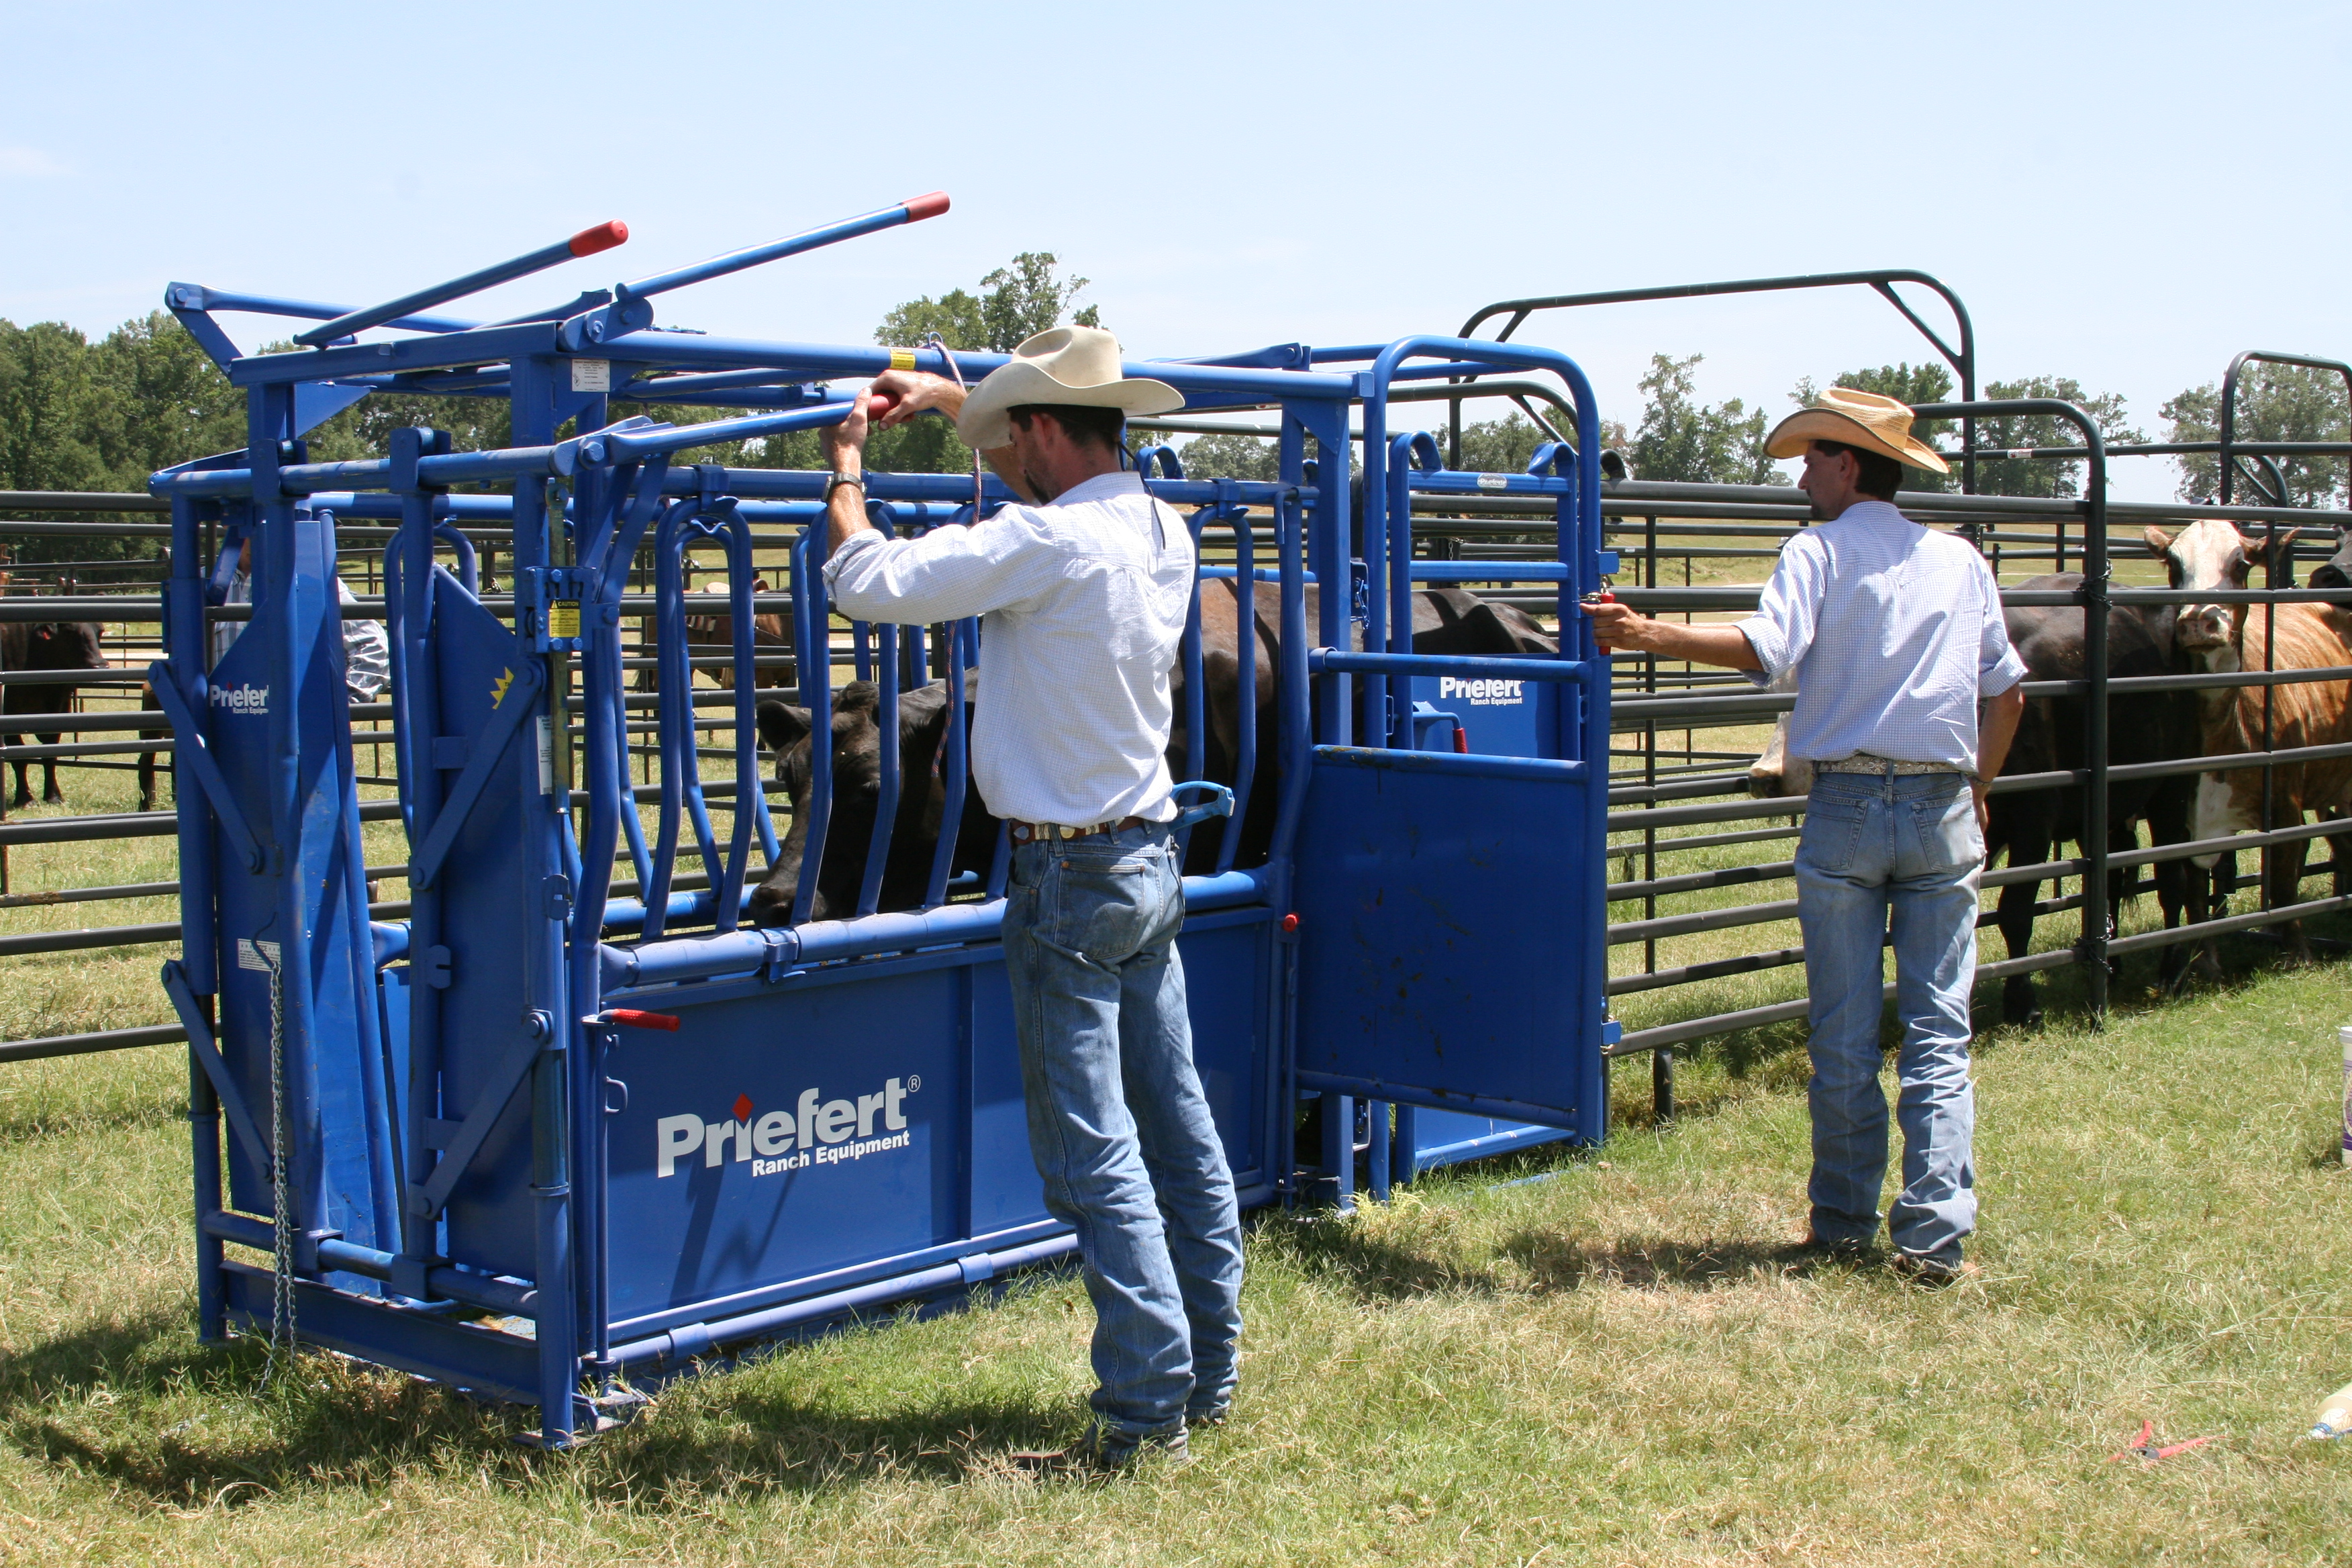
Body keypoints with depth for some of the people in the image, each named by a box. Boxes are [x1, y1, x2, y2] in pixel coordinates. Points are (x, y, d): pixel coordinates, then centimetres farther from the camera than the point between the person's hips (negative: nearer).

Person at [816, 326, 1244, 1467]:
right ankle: (1208, 1374, 22)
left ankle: (1144, 1408, -2)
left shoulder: (1049, 541, -19)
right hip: (1152, 860, 9)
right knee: (1178, 1126, 13)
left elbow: (870, 582, -20)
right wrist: (952, 399, 30)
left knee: (1093, 1151, -4)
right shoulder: (1160, 530, 6)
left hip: (1071, 876, -8)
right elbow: (1073, 474, 28)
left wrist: (845, 472, -2)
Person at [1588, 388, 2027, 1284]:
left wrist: (1650, 635, -24)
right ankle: (1934, 1233, -2)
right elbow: (2006, 691, 18)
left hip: (1846, 807, -3)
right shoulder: (1960, 561, 12)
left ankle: (1845, 1225, 16)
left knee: (1843, 1037, 6)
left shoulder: (1819, 552, -3)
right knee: (1938, 1032, 4)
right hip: (1944, 811, 3)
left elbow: (1765, 648, -21)